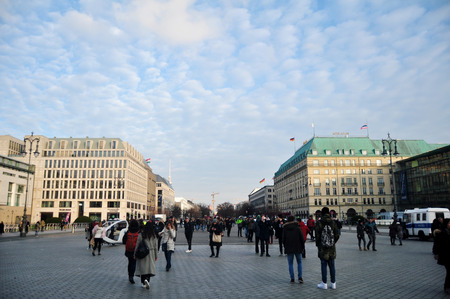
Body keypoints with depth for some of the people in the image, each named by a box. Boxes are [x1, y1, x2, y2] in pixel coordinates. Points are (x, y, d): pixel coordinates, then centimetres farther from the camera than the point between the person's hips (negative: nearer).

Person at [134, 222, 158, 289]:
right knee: (150, 267, 7)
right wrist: (156, 256, 10)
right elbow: (156, 246, 2)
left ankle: (144, 283, 7)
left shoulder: (141, 235, -7)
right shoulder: (154, 236, -3)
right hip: (151, 254, 1)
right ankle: (147, 279, -12)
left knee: (142, 268, 8)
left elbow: (137, 245, -4)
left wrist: (135, 254, 6)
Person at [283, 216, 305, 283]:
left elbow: (283, 239, 1)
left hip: (289, 249, 0)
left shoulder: (285, 229, -1)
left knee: (290, 264, 8)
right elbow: (302, 238, -4)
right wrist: (302, 247, 7)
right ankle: (300, 277, 3)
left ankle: (292, 279, 5)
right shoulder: (298, 228, -4)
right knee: (299, 262, 13)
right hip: (298, 248, 0)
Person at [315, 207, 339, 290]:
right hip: (332, 248, 4)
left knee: (324, 265, 3)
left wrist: (317, 245, 5)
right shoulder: (333, 223, 0)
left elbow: (317, 235, -10)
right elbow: (337, 235, 2)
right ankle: (333, 283, 17)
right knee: (332, 265, 11)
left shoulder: (319, 223, -10)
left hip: (323, 248, -3)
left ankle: (324, 284, 9)